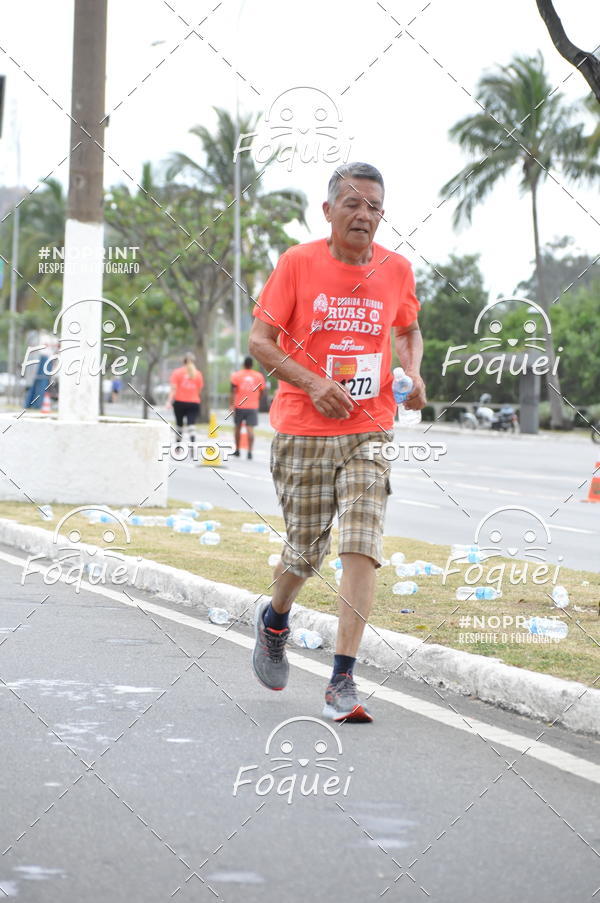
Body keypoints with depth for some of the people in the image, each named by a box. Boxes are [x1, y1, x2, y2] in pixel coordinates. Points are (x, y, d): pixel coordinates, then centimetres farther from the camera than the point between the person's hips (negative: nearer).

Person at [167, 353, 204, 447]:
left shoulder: (177, 372, 1)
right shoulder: (198, 374, 6)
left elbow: (173, 389, -8)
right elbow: (199, 390, 7)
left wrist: (169, 401, -13)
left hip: (180, 402, 0)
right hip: (194, 403, 0)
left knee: (179, 424, 15)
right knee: (191, 424, -8)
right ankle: (192, 444, -29)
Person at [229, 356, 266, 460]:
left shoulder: (236, 375, -1)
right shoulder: (259, 376, 4)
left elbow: (233, 391, -7)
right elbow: (261, 391, 10)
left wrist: (231, 405, -9)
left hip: (239, 406, 0)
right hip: (253, 407, 0)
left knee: (238, 427, 15)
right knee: (250, 429, -4)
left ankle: (237, 450, 23)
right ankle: (250, 451, -15)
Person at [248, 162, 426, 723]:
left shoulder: (397, 270, 4)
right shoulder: (298, 263, -5)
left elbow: (409, 330, 22)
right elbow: (260, 340, -3)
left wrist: (412, 373, 0)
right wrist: (313, 383, -17)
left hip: (369, 432, 2)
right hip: (302, 430, -1)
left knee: (361, 549, -13)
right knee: (306, 551, 6)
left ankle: (343, 682, -11)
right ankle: (274, 620, 41)